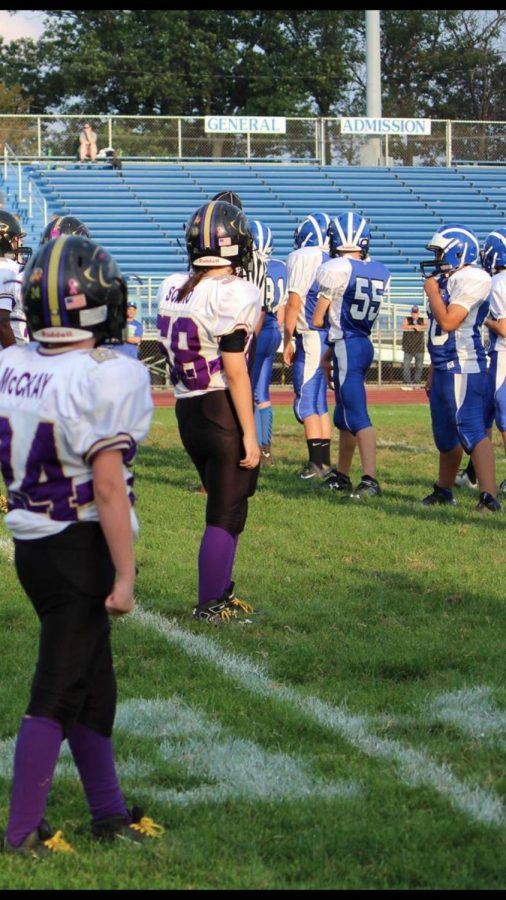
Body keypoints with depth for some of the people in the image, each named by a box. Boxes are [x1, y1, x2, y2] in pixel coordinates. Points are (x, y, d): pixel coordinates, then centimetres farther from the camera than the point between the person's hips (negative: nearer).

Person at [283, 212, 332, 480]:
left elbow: (294, 302, -12)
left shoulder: (302, 257, -9)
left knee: (306, 402, -2)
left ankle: (317, 462, -5)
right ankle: (324, 459, 17)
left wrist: (288, 340, -5)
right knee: (319, 402, 15)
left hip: (311, 337, -7)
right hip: (333, 335, 7)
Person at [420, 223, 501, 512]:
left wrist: (432, 292, -7)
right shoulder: (448, 280, 16)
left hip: (462, 368, -10)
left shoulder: (472, 280, -13)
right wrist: (434, 372, 24)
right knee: (446, 434, 20)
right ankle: (444, 491, 34)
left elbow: (448, 322, -21)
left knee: (472, 430, -16)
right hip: (444, 368, 10)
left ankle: (489, 496, -21)